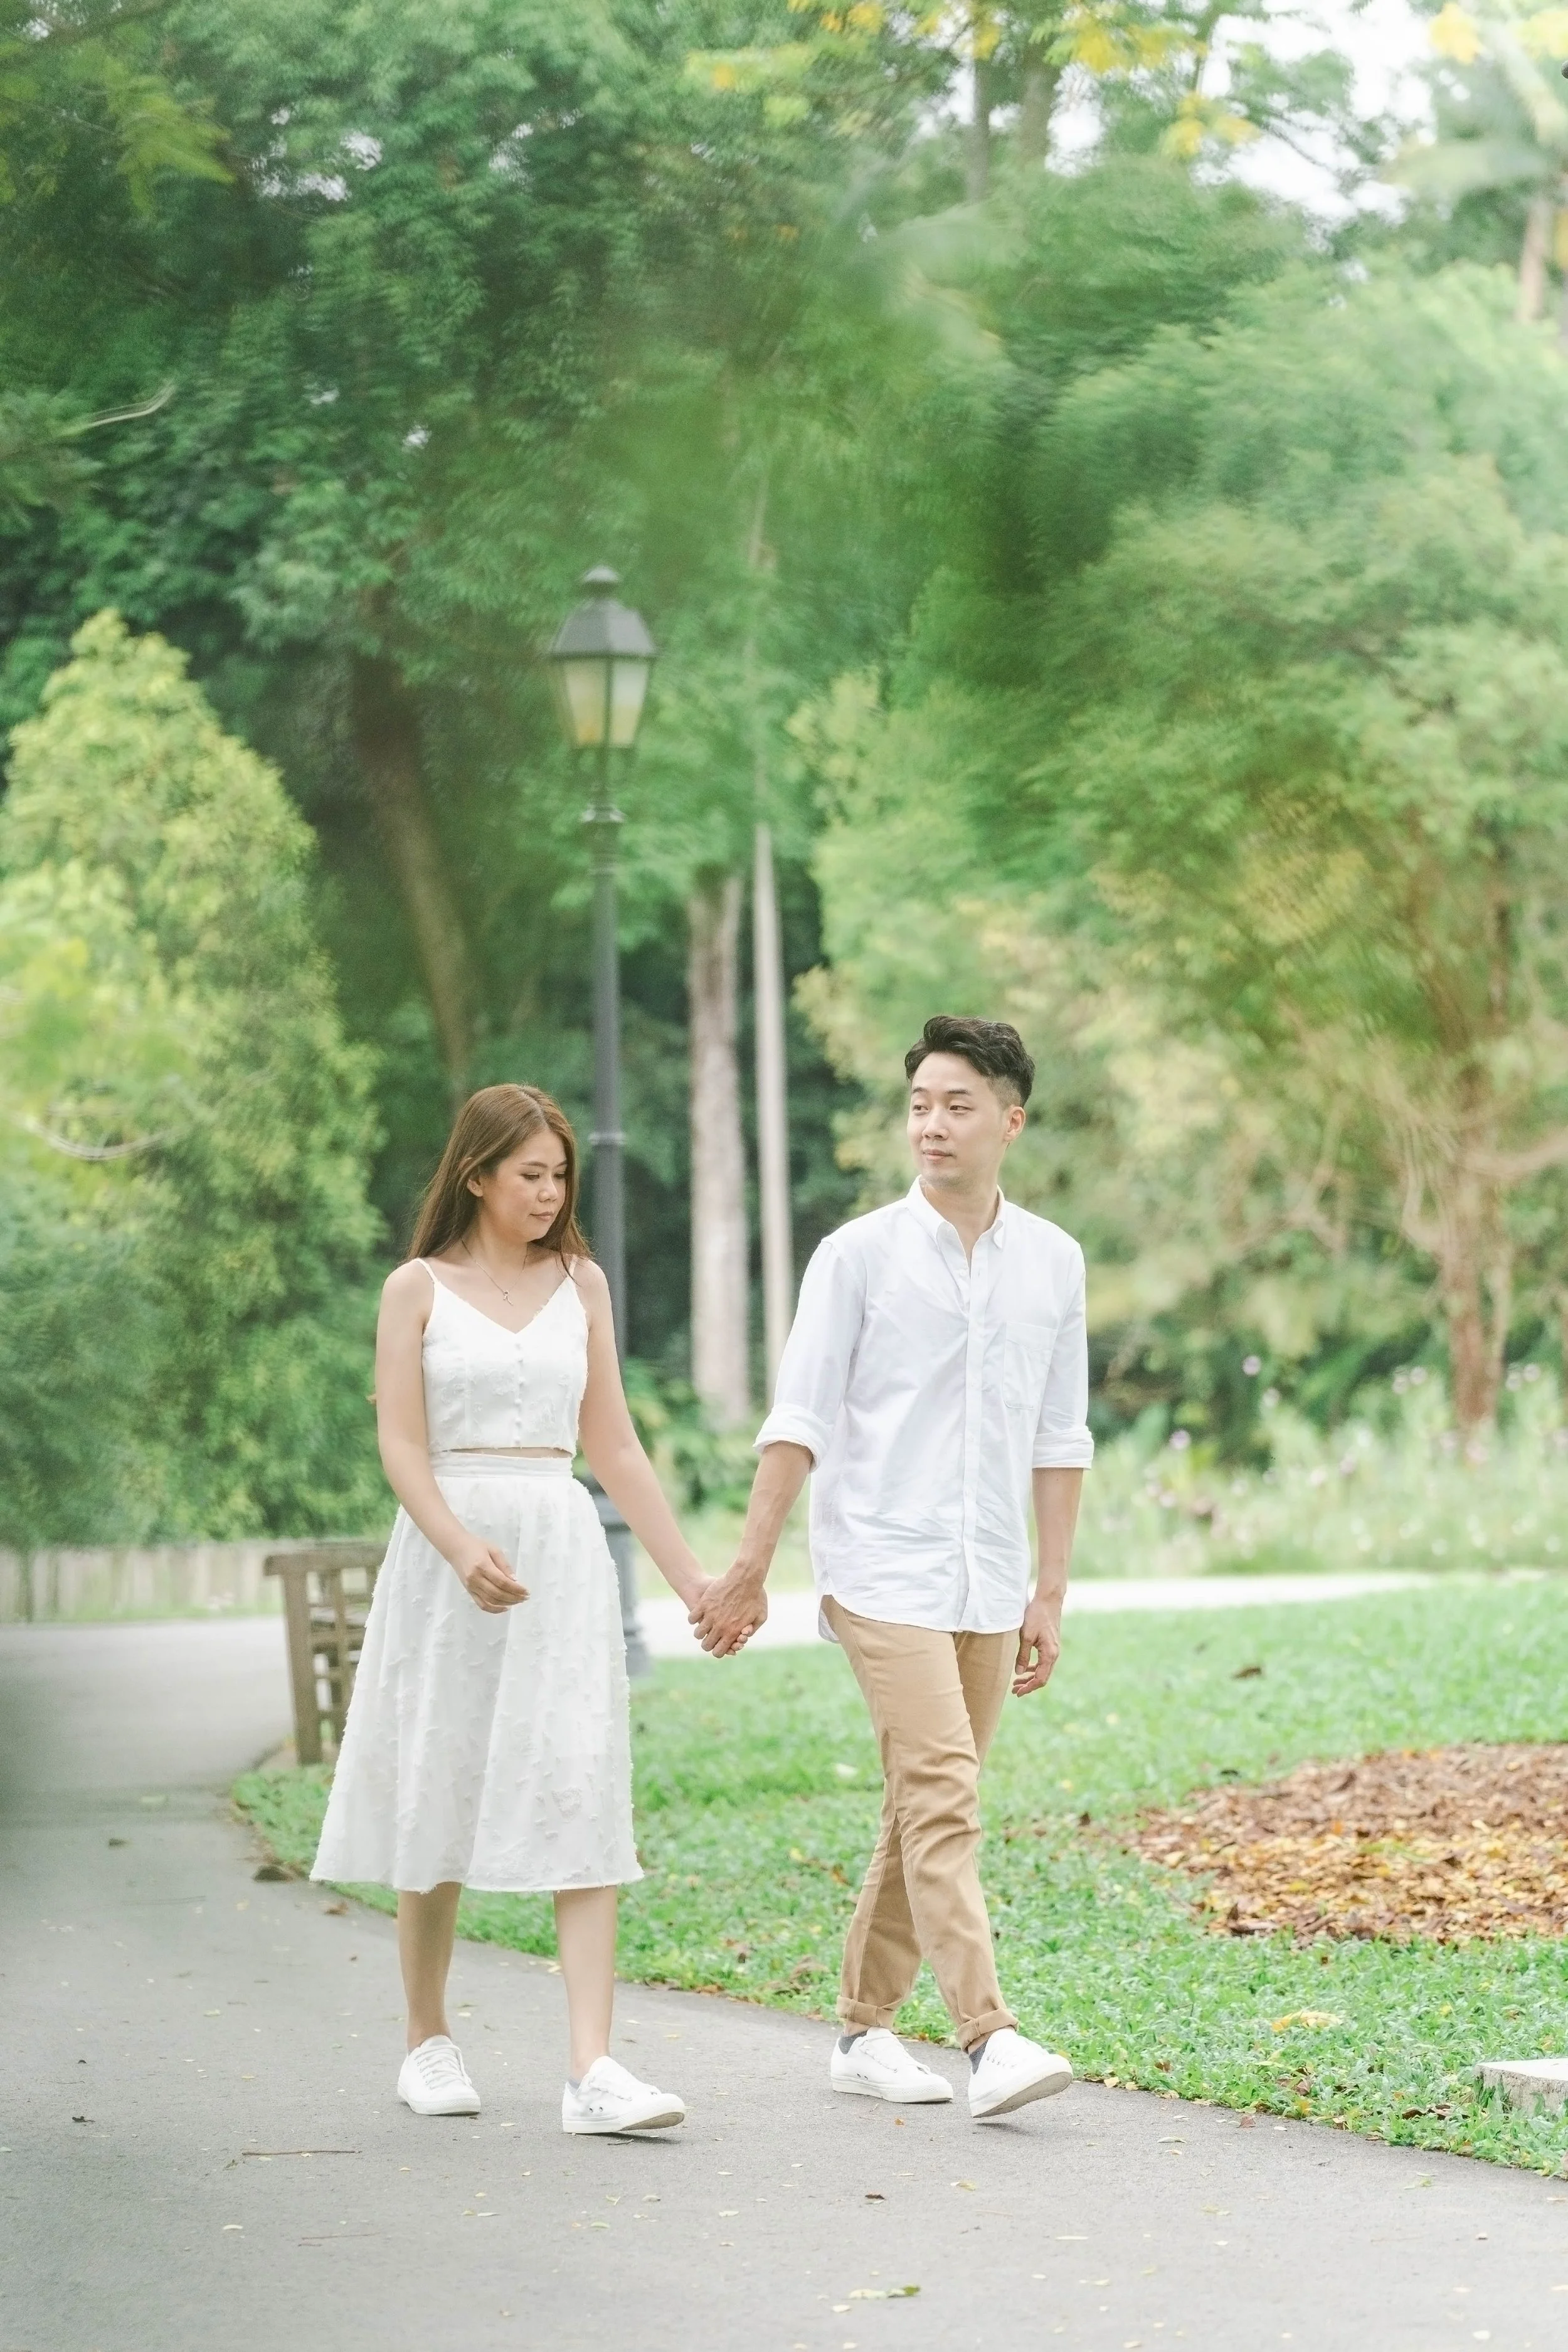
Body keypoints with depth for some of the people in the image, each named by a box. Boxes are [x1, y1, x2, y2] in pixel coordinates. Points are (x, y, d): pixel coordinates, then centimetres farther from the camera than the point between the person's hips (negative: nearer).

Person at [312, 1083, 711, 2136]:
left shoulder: (582, 1284, 11)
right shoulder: (419, 1288, 3)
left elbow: (614, 1447, 13)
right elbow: (402, 1446, -5)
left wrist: (692, 1576, 9)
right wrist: (463, 1549, -22)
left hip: (564, 1548, 2)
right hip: (445, 1551, -2)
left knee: (582, 1800, -10)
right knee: (439, 1799, 5)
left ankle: (594, 2070, -17)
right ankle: (429, 2041, 23)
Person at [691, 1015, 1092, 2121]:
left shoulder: (1053, 1262, 9)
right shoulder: (861, 1254, -2)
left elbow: (1059, 1440, 13)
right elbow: (800, 1421, -2)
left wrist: (1050, 1595, 11)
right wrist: (750, 1571, -5)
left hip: (988, 1587, 4)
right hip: (884, 1572, -4)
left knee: (924, 1814, 9)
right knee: (943, 1800, -15)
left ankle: (867, 2029, 20)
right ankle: (990, 2040, -21)